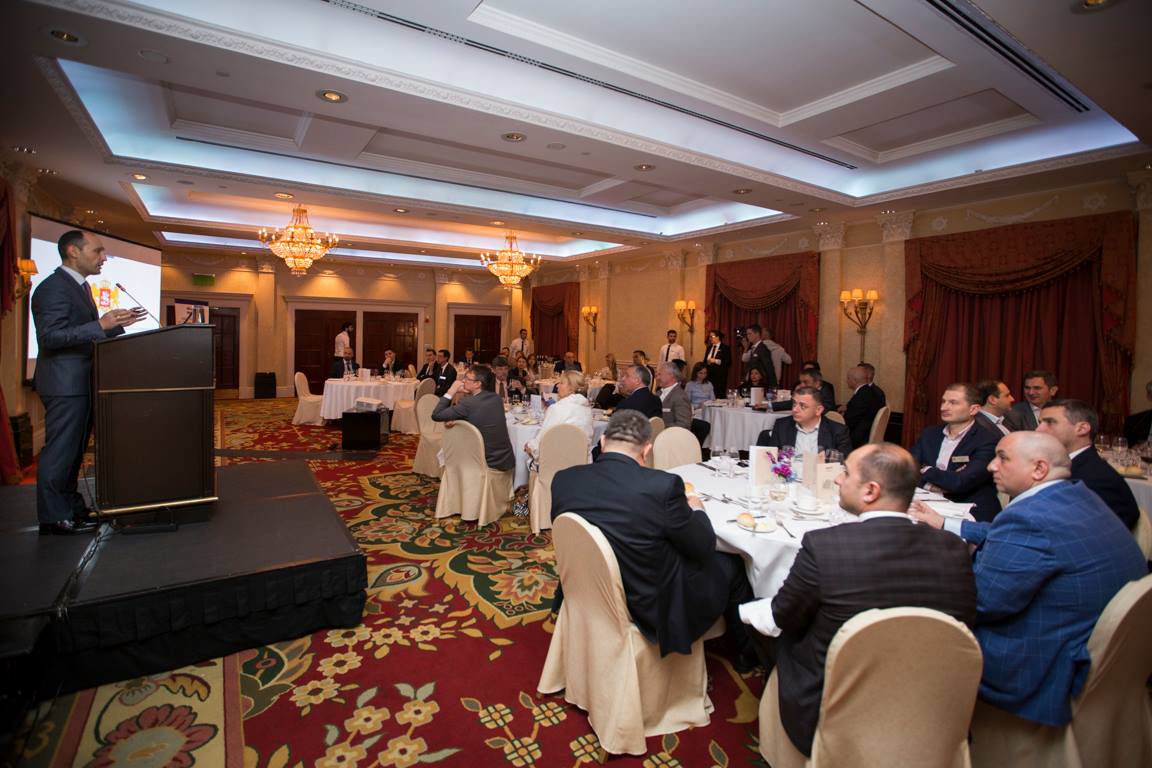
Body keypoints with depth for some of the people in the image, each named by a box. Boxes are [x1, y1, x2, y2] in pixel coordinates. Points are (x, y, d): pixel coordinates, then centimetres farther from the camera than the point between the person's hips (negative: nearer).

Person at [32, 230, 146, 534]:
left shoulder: (79, 285, 17)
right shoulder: (54, 287, -14)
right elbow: (50, 337, -22)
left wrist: (117, 324, 10)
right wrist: (100, 324, -28)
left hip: (79, 383, 10)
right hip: (65, 383, -10)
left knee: (73, 449, 17)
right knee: (60, 450, -3)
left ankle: (69, 505, 28)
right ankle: (54, 517, 6)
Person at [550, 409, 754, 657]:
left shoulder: (563, 480, -14)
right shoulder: (662, 485, -29)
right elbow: (704, 547, -14)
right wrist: (697, 510, 8)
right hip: (656, 608, -5)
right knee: (731, 565, 21)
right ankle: (747, 648, 45)